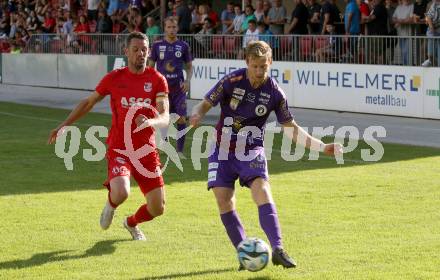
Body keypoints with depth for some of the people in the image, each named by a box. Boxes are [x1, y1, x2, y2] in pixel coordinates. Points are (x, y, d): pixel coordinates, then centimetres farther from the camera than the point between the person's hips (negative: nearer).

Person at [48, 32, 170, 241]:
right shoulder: (114, 78, 1)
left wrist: (150, 122, -34)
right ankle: (111, 205, 11)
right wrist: (64, 125, 15)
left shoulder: (157, 80, -1)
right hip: (119, 149, -2)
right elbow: (89, 102, 16)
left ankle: (132, 223, 37)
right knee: (121, 193, -30)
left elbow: (165, 118, -11)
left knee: (158, 208, 0)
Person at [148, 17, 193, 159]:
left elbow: (189, 66, 11)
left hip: (179, 88, 0)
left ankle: (180, 150, -3)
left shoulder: (183, 46, 4)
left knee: (182, 119, -9)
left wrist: (187, 81, -6)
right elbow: (150, 66, 8)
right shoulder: (157, 45, 3)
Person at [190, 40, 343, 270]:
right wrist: (197, 117, -28)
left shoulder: (274, 92, -7)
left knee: (262, 192, -22)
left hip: (252, 151, 0)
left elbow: (290, 128, 3)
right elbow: (205, 105, -3)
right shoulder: (231, 82, -11)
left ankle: (277, 250, -26)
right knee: (224, 202, -8)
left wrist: (322, 147, -2)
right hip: (223, 150, 0)